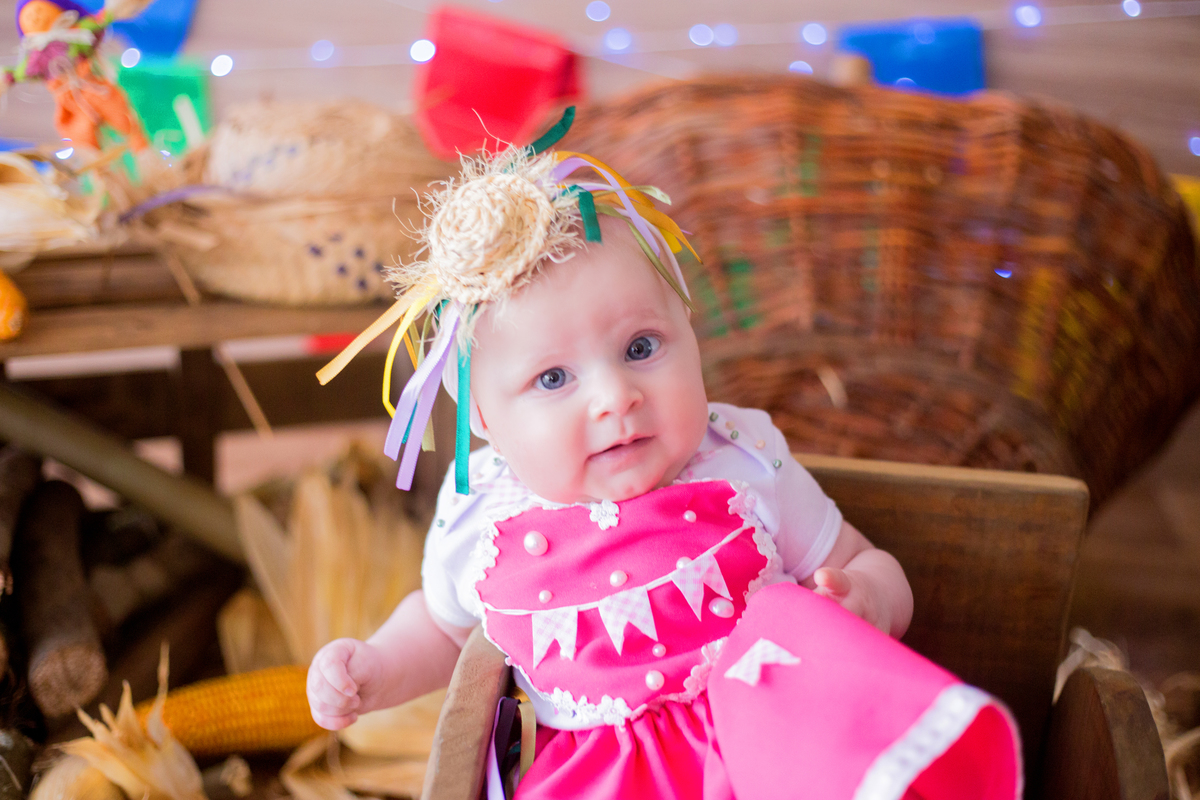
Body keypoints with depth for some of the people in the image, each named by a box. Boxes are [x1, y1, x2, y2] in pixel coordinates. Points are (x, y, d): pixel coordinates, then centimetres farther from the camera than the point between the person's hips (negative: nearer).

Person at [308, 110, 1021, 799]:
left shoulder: (742, 464, -2)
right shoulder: (477, 520, 2)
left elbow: (862, 562, 9)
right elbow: (442, 621, 25)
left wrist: (866, 599, -15)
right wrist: (375, 671, 5)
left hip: (761, 728, -1)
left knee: (787, 621, -33)